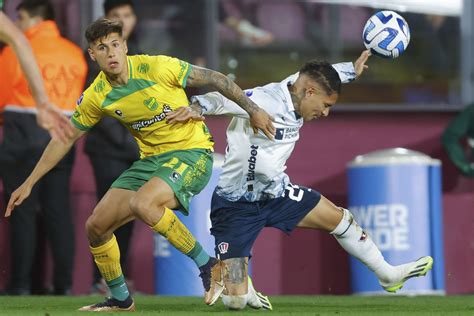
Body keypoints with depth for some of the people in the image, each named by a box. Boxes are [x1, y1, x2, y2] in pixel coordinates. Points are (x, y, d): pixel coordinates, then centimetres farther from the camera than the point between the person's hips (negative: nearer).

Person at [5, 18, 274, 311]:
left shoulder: (156, 67, -17)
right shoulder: (97, 95, -2)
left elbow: (214, 79, -8)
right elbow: (65, 139, 9)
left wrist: (253, 109, -8)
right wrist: (29, 184, 9)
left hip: (192, 152, -7)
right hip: (151, 160, 7)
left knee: (141, 204, -33)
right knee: (96, 226, 1)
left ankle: (209, 266, -19)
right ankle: (120, 299, 23)